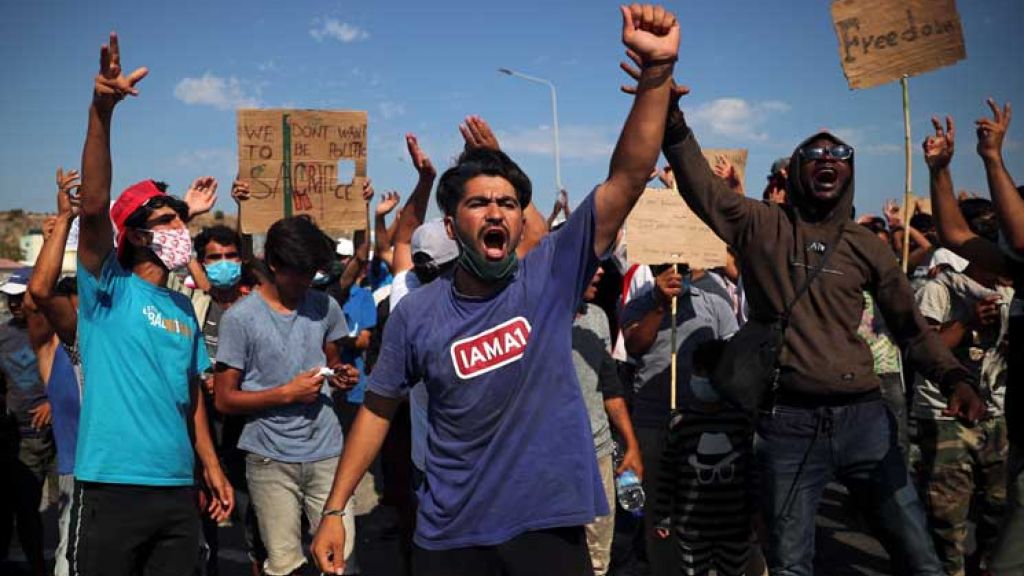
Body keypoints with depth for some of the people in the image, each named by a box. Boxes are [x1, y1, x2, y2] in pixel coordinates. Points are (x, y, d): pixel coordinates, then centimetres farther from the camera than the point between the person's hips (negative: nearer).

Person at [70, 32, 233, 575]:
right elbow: (94, 206, -21)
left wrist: (212, 468, 13)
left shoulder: (184, 309, 13)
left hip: (177, 490, 6)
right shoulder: (109, 289, -4)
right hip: (112, 488, -5)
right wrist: (101, 112, -32)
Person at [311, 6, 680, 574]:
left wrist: (656, 70, -26)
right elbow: (376, 409, 5)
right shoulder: (416, 313, -6)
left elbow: (628, 177, -15)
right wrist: (334, 510, 3)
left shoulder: (550, 275, -8)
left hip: (550, 522, 0)